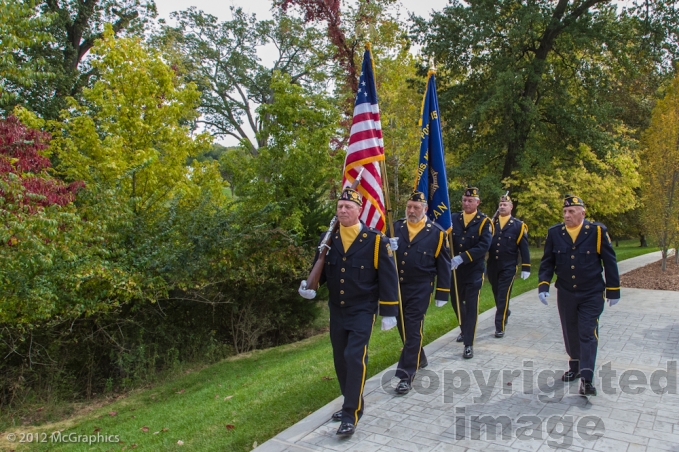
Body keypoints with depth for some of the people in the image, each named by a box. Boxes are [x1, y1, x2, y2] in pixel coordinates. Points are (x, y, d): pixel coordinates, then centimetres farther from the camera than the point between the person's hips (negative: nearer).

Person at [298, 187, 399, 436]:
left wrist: (389, 312, -9)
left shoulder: (375, 240, -11)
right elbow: (320, 269, 11)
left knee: (355, 357, -12)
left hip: (362, 311, -5)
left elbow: (388, 277, -8)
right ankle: (351, 403, 32)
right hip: (336, 311, 5)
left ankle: (351, 414, -1)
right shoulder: (328, 238, 2)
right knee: (340, 359, 13)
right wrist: (310, 286, -11)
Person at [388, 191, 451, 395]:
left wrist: (442, 294, -2)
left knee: (413, 329, -4)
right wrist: (388, 248, -22)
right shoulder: (396, 227, 2)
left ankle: (406, 375, 2)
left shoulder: (436, 232, -5)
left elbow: (443, 264, -1)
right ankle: (418, 358, 39)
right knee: (403, 326, 16)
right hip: (397, 286, 4)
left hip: (420, 289, -4)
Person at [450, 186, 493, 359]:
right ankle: (464, 329, 42)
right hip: (455, 270, 4)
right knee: (456, 302, 17)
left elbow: (484, 246, -18)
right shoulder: (453, 219, 4)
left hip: (474, 270, -4)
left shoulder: (484, 222, -6)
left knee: (471, 306, -2)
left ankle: (469, 344, 6)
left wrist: (462, 258, -27)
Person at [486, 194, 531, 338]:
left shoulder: (518, 225, -1)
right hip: (492, 267, 4)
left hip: (508, 268, -4)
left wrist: (526, 268, -5)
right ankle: (505, 312, 43)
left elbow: (524, 248, -2)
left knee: (503, 297, -6)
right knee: (497, 295, 17)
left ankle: (500, 327, 0)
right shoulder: (491, 223, 6)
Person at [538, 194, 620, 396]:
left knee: (588, 334, -4)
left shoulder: (597, 231, -9)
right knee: (570, 334, 14)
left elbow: (609, 262, -3)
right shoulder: (554, 233, -2)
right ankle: (575, 367, 34)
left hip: (591, 295, -3)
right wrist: (543, 286, -8)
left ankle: (586, 379, 0)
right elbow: (547, 263, 4)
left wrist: (613, 291, -1)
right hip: (565, 294, 3)